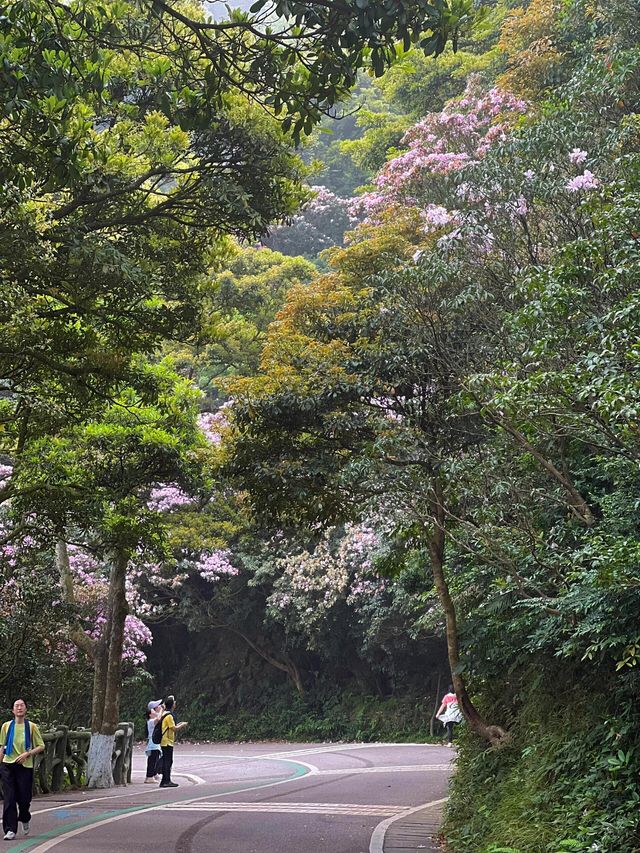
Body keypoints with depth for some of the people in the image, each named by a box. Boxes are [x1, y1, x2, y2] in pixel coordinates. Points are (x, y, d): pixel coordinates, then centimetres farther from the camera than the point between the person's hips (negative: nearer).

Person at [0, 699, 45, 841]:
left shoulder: (31, 726, 2)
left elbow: (41, 746, 3)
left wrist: (27, 753, -11)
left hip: (25, 766, -1)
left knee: (24, 798, 3)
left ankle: (25, 819, 34)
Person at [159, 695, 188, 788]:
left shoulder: (165, 714, 15)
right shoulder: (169, 715, -16)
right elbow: (174, 728, -18)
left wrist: (179, 725, 17)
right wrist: (182, 725, -3)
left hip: (165, 742, 10)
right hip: (167, 742, -10)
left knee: (167, 761, 11)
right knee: (168, 761, -7)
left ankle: (166, 780, 15)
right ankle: (166, 781, -7)